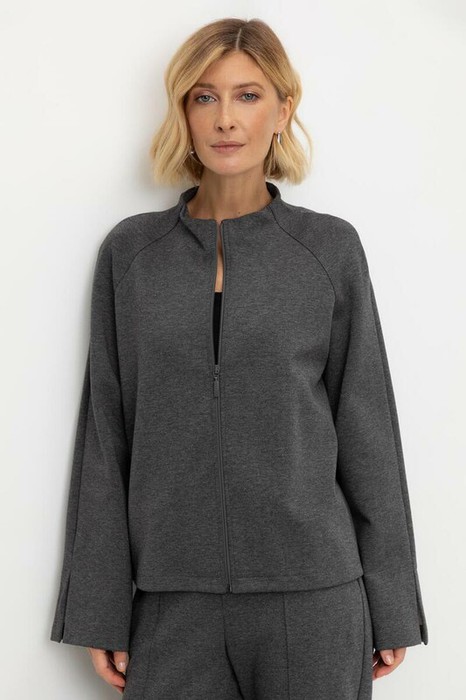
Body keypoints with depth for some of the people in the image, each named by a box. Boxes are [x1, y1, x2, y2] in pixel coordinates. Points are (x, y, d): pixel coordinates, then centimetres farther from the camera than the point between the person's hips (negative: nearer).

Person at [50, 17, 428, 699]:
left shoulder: (331, 248, 0)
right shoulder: (130, 252, 4)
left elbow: (366, 429, 3)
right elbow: (106, 433, 4)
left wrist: (391, 610, 4)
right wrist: (101, 609, 2)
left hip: (311, 592, -1)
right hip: (172, 598, 1)